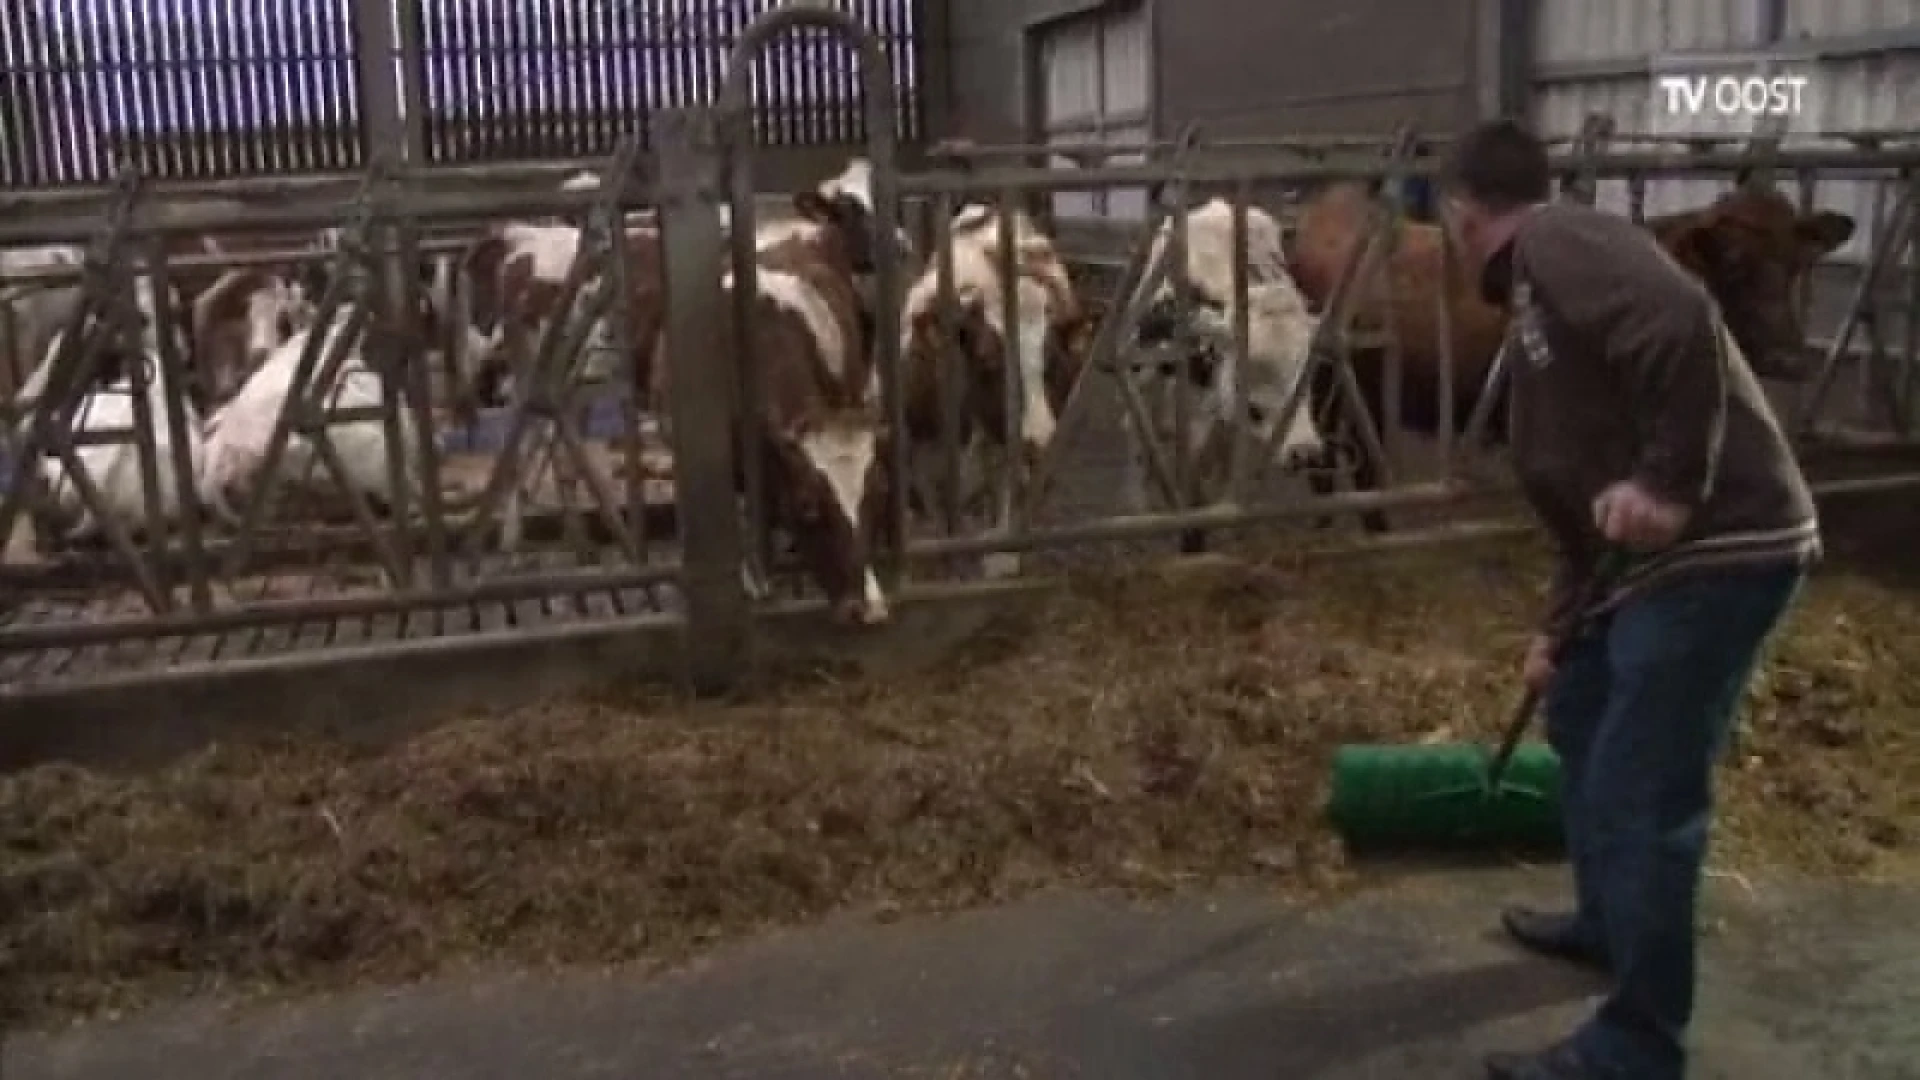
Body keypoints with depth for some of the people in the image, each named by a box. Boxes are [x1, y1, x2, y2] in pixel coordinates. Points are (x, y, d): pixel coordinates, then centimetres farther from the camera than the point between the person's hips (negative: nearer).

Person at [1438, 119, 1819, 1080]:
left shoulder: (1557, 241, -8)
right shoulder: (1535, 304, 22)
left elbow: (1681, 324, -28)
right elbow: (1572, 492, 27)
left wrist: (1668, 481, -26)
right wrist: (1560, 630, 31)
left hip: (1721, 550, -11)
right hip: (1649, 555, 11)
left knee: (1640, 797, -5)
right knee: (1581, 715, 26)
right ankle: (1610, 922, 44)